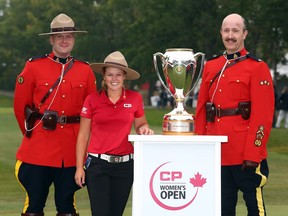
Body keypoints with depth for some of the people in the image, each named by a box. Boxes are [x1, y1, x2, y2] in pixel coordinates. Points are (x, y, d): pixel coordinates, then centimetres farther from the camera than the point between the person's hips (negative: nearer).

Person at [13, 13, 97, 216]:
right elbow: (20, 105, 7)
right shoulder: (34, 66, 0)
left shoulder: (86, 70, 6)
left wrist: (82, 136, 10)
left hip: (72, 150, 2)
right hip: (38, 149, -2)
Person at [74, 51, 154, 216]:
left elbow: (141, 124, 18)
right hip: (98, 164, -2)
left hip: (125, 164, 2)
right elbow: (83, 136, 3)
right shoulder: (92, 100, 0)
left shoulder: (135, 98, 3)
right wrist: (79, 167, -1)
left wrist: (144, 129, -7)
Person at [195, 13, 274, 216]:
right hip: (217, 152, 5)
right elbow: (201, 109, 13)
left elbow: (263, 115, -10)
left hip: (246, 154, -5)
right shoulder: (211, 66, 13)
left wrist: (253, 153, -16)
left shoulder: (258, 68, -4)